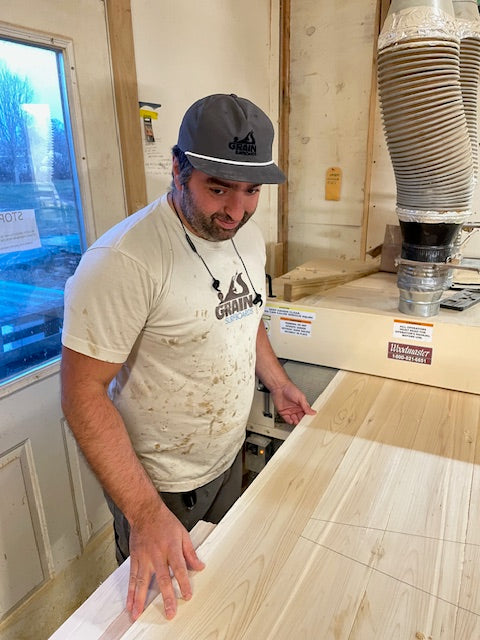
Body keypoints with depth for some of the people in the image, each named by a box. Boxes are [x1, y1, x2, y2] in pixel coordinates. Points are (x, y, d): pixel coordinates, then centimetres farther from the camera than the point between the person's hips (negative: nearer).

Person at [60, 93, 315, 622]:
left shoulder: (248, 236, -4)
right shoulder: (124, 261, -30)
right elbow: (83, 392, -27)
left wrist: (278, 383, 8)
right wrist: (146, 513, -27)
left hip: (228, 458, 7)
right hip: (157, 484, -6)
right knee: (163, 605, 23)